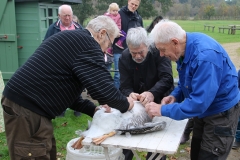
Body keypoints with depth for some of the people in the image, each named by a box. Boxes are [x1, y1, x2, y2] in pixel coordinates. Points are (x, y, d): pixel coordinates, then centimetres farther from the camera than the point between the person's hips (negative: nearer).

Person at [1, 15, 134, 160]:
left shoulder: (73, 39, 19)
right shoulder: (87, 44, -13)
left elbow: (66, 89, 22)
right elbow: (103, 89, -20)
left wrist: (93, 109, 14)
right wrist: (125, 104, 0)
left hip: (24, 100, 10)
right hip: (27, 106, -10)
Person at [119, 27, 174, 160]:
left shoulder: (159, 52, -21)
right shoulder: (124, 58, -13)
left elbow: (167, 79, -31)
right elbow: (125, 86, -16)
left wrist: (152, 93, -50)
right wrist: (130, 94, -41)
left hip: (160, 100, -2)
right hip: (136, 102, 2)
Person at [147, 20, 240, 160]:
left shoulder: (205, 56, -34)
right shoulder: (186, 47, -6)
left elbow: (199, 102, -35)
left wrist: (163, 110, -29)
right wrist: (175, 95, -9)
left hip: (221, 112, -8)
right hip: (204, 108, 9)